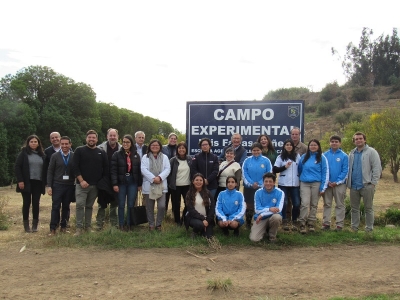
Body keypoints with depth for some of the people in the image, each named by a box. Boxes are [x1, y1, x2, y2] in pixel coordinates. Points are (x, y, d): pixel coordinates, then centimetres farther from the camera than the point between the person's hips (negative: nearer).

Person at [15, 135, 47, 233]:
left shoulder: (42, 155, 9)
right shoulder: (24, 153, 0)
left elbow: (45, 169, 11)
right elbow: (17, 167, -4)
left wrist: (44, 182, 4)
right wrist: (20, 180, -12)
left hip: (38, 183, 2)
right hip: (26, 182, -2)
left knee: (36, 203, 2)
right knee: (26, 203, 2)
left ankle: (35, 225, 10)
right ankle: (26, 225, 10)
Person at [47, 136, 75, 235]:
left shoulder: (74, 156, 1)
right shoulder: (55, 156, 2)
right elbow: (50, 172, 2)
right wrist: (49, 186, -3)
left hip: (70, 186, 1)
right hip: (57, 185, -1)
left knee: (66, 207, 9)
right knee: (55, 207, 0)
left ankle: (63, 226, 20)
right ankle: (53, 228, 6)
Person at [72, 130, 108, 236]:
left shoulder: (101, 153, 7)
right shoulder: (79, 150, 0)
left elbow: (106, 169, 10)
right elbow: (75, 167, -6)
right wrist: (81, 180, -13)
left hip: (95, 185, 3)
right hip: (82, 184, -3)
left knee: (89, 206, 11)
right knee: (80, 205, -10)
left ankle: (88, 227, 18)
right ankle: (79, 228, -5)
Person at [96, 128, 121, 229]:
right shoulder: (100, 148, -5)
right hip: (103, 181, -1)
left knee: (115, 204, 11)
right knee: (102, 204, 7)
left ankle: (114, 225, 22)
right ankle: (99, 225, 16)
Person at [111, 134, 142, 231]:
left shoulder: (136, 155, 6)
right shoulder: (117, 154, -2)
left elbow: (139, 170, 7)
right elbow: (113, 170, -6)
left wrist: (140, 184, 3)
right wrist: (114, 184, -13)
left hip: (133, 182, 2)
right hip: (121, 182, -2)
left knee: (131, 205, 5)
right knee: (121, 205, 5)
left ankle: (129, 224, 15)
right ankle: (121, 225, 15)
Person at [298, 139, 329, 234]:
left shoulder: (322, 158, 2)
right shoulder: (304, 157, 9)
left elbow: (325, 173, 0)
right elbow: (299, 169, 19)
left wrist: (323, 187, -4)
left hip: (316, 183, -1)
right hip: (304, 183, 1)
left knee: (314, 204, 6)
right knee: (305, 204, -10)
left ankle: (311, 224, 16)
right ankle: (302, 224, -6)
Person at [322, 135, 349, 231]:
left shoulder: (344, 156, -3)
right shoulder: (325, 155, 2)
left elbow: (345, 171, -6)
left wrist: (337, 182, -13)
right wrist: (327, 181, -8)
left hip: (339, 184, -2)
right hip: (327, 183, 2)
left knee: (340, 205, 5)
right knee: (327, 204, 9)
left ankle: (339, 224, 11)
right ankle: (326, 223, 17)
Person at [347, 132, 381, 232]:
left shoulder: (371, 152, -4)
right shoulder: (352, 153, 13)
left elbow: (377, 168, -9)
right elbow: (349, 169, 15)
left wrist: (373, 183, -13)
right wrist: (348, 182, 6)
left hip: (367, 186, -5)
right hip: (354, 186, 5)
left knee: (368, 208, 3)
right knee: (354, 208, 12)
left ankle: (369, 229, 11)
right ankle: (354, 227, 21)